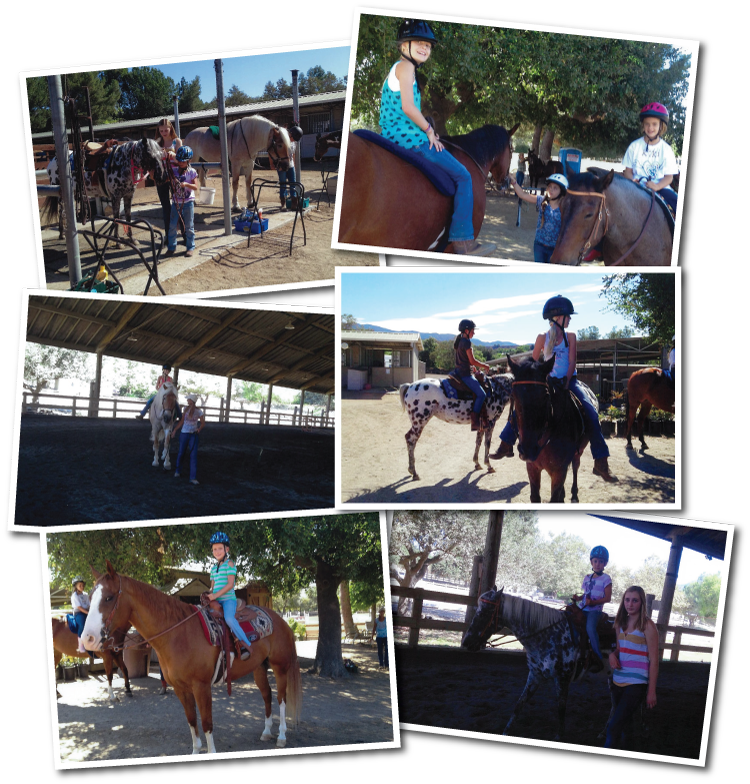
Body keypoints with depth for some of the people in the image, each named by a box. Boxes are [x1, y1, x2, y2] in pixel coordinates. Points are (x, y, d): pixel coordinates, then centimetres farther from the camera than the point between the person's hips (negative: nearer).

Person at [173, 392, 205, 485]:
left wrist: (199, 429, -18)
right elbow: (182, 421, 12)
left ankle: (193, 478, -12)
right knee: (181, 453, 12)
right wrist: (175, 429, 9)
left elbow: (203, 423, 1)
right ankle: (177, 470, 39)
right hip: (184, 433, 2)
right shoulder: (186, 409, 4)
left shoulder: (199, 411, -4)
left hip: (193, 435, -2)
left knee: (194, 455, -10)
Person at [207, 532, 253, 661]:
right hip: (216, 601, 8)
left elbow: (230, 584, -12)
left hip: (228, 599, -8)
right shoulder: (214, 567, 20)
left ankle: (247, 645, -28)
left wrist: (216, 594, -19)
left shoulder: (229, 563, -2)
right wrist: (210, 595, 1)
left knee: (229, 618, -32)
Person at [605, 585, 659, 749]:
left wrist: (652, 691, -11)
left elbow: (654, 660, -9)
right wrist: (613, 654, -3)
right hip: (618, 680, 7)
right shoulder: (621, 623, 9)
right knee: (625, 723, 18)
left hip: (636, 684, -7)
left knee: (614, 727, -15)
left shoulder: (648, 626, -10)